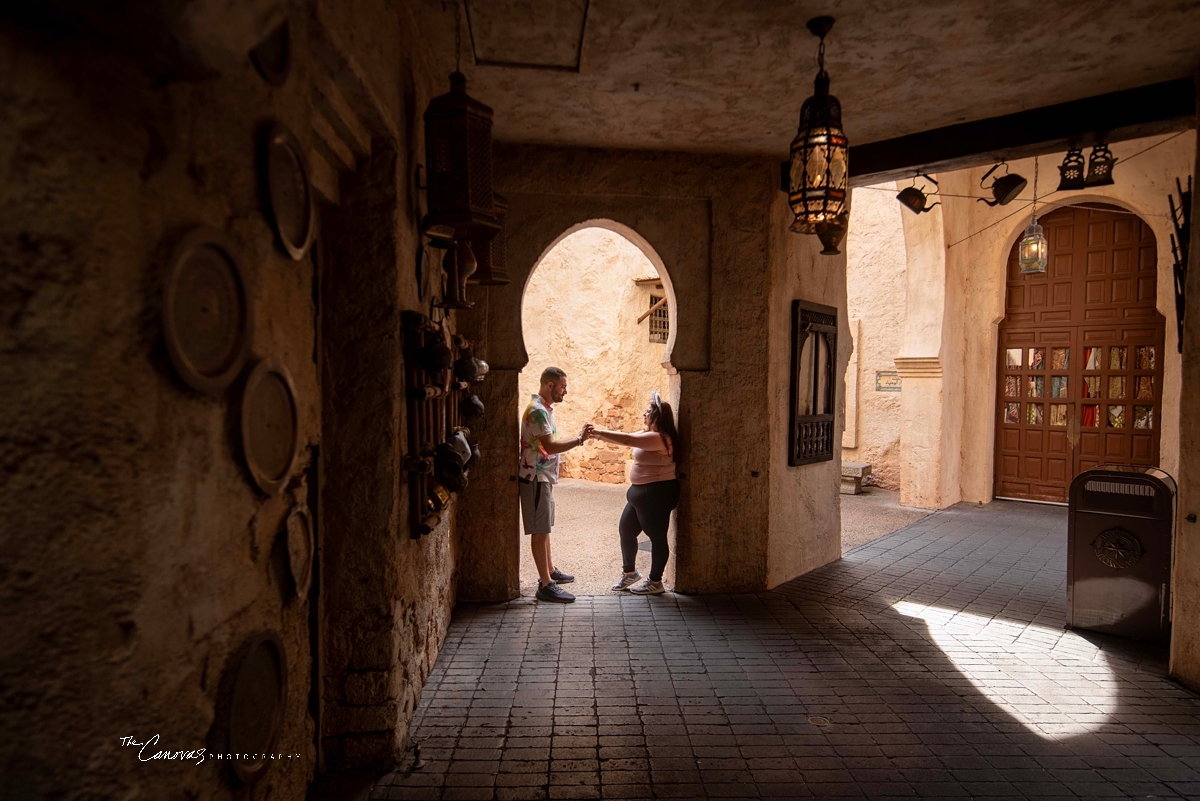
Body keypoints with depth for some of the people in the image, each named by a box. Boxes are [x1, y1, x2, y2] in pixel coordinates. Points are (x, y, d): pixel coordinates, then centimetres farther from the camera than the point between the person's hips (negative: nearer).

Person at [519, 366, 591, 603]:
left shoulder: (545, 408, 13)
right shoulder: (537, 410, -19)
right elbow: (550, 446, -26)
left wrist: (578, 437, 11)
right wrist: (579, 439, -24)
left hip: (544, 477, 10)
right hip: (536, 478, -10)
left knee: (544, 528, 20)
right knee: (539, 532, -5)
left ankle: (549, 570, 34)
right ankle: (546, 585, 0)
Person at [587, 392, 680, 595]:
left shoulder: (659, 438, -21)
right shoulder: (649, 436, 11)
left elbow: (627, 439, -27)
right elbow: (627, 439, 12)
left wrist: (599, 432, -20)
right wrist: (600, 435, -1)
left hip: (657, 493, -11)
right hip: (642, 492, 11)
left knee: (657, 536, 2)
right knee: (626, 529, 16)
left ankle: (655, 582, 15)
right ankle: (629, 572, 33)